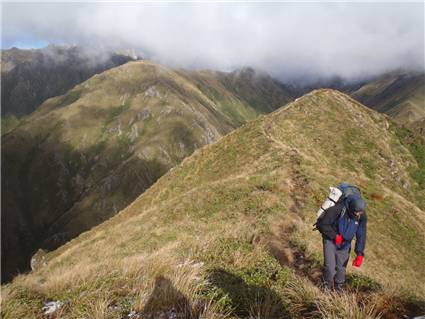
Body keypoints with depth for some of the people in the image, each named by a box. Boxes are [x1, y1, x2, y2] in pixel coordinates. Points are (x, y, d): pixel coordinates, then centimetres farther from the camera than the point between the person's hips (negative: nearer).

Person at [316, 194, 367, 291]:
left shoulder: (362, 216, -16)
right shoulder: (338, 209, -30)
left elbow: (361, 235, -10)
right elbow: (322, 224, -23)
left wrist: (360, 254, -16)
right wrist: (335, 236, -24)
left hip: (345, 244, 4)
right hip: (331, 240, -3)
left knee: (341, 268, 8)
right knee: (330, 267, -8)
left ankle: (339, 288, 33)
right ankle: (327, 286, 20)